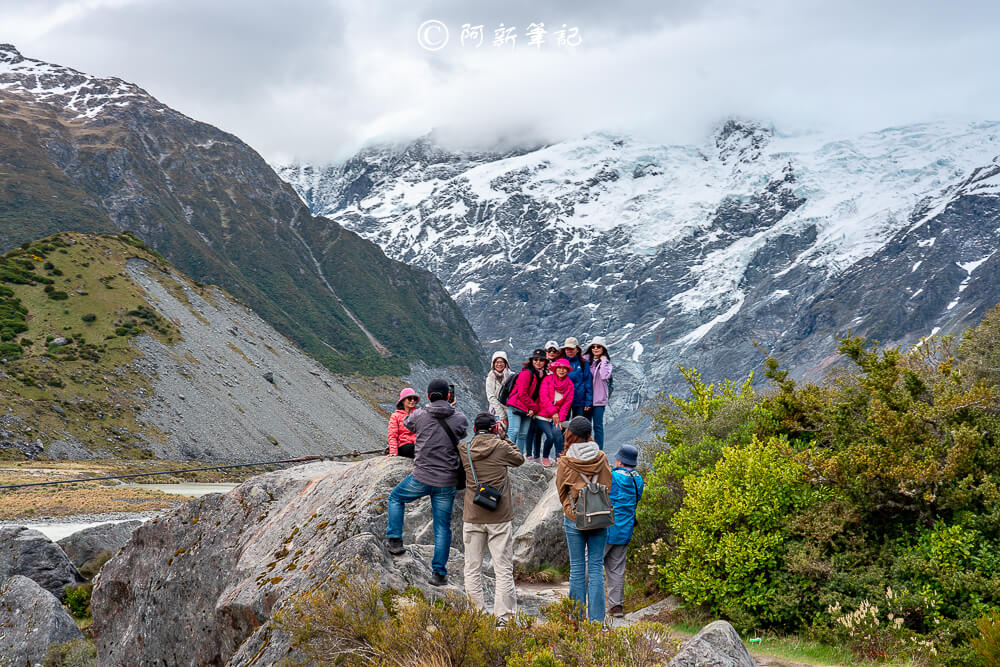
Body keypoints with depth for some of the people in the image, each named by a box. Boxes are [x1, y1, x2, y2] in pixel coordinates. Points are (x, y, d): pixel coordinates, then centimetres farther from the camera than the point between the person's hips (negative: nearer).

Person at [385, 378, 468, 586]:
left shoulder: (420, 416, -7)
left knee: (395, 498, 27)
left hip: (422, 478, -1)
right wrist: (449, 408, 27)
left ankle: (395, 540, 20)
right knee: (443, 527, 10)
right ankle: (439, 573, 12)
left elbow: (407, 423, 16)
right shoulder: (460, 419, -4)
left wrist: (430, 407, 26)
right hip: (447, 482, 1)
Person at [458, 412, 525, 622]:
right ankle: (503, 616, -3)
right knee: (503, 569, 1)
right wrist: (505, 439, 19)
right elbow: (519, 459, 13)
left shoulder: (464, 451, 2)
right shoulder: (501, 447, -5)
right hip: (499, 518, -2)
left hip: (472, 517, 3)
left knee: (473, 569, 9)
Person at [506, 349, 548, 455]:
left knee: (523, 435, 4)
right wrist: (533, 407, -7)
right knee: (514, 431, -16)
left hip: (528, 410, 7)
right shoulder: (526, 373, -11)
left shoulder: (543, 376, 12)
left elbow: (540, 395, 17)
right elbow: (522, 394, -13)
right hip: (516, 407, -7)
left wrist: (534, 409, 5)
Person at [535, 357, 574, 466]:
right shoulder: (547, 380, -5)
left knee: (557, 432, -27)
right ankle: (545, 457, 7)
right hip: (543, 415, -2)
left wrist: (560, 418, -9)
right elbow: (543, 397, -13)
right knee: (550, 436, -19)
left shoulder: (569, 384, 4)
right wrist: (553, 412, -21)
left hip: (557, 416, 2)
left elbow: (567, 403, 2)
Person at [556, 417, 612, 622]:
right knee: (596, 567, 5)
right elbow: (607, 487, 7)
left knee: (577, 567, 5)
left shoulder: (565, 462, -9)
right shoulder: (601, 458, -2)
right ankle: (596, 618, 4)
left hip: (574, 518, -2)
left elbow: (561, 491, 2)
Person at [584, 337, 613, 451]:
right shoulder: (586, 360, 9)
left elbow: (604, 376, -17)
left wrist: (603, 360, -10)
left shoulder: (606, 362, 0)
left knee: (598, 426, -3)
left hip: (599, 399, -4)